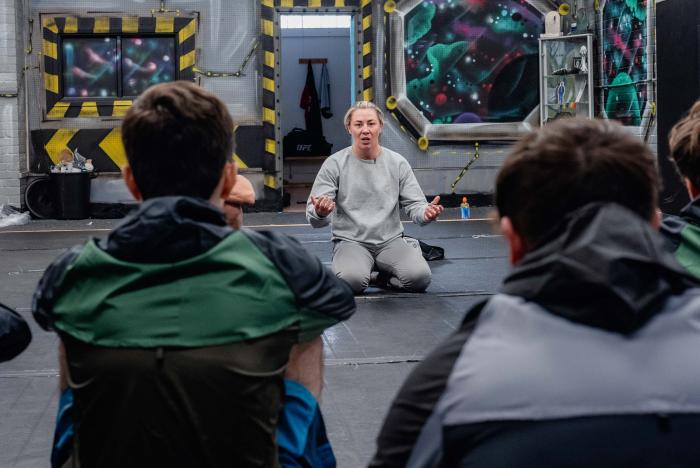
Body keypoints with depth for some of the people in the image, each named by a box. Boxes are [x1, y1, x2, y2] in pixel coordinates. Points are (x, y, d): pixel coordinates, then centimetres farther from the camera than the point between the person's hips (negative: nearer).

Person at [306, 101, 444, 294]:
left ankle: (384, 275, 7)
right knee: (352, 281, -34)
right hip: (350, 241, -2)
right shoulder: (334, 164, -2)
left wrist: (426, 213, -21)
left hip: (390, 240, 2)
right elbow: (314, 218, -5)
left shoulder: (398, 163, 5)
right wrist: (320, 213, -32)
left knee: (419, 277, -27)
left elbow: (414, 204, 4)